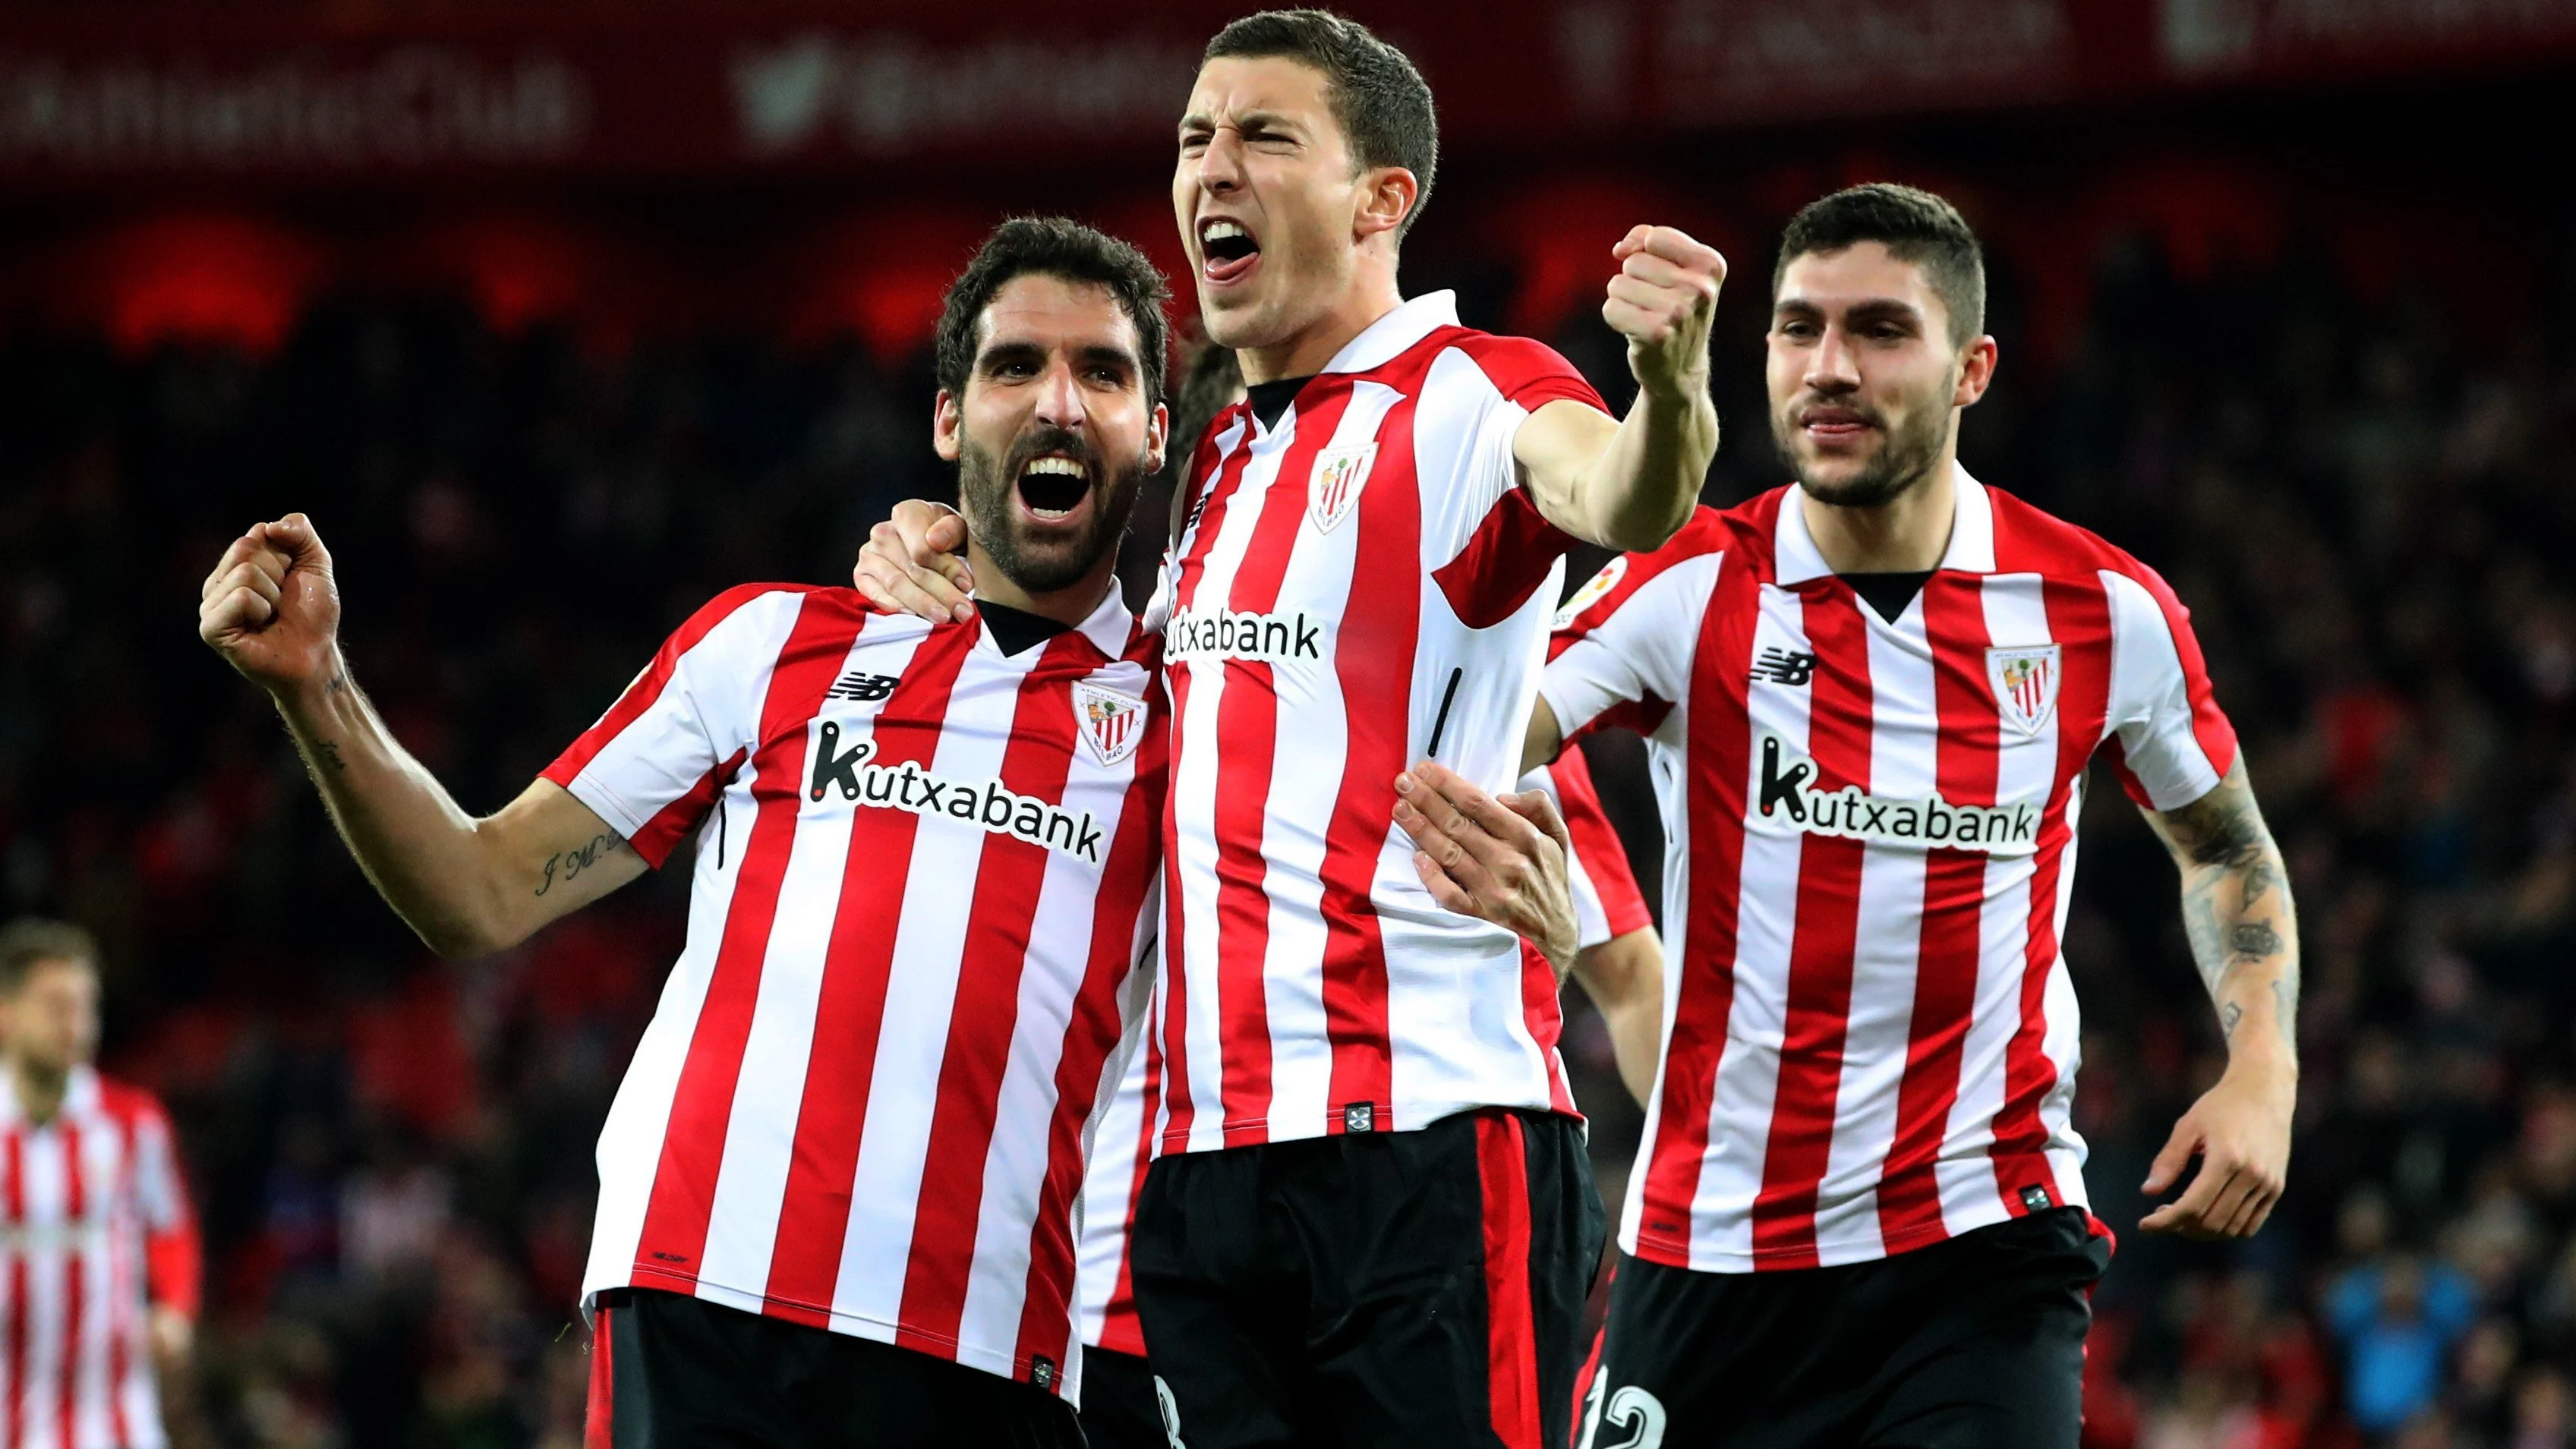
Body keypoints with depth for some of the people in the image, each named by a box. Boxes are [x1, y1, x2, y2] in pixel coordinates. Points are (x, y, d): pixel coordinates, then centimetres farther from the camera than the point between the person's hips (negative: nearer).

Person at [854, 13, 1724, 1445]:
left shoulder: (1472, 398, -3)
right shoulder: (1211, 457, 21)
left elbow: (1619, 499, -25)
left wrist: (1669, 384, -48)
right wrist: (937, 558, 17)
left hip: (1427, 1138, -8)